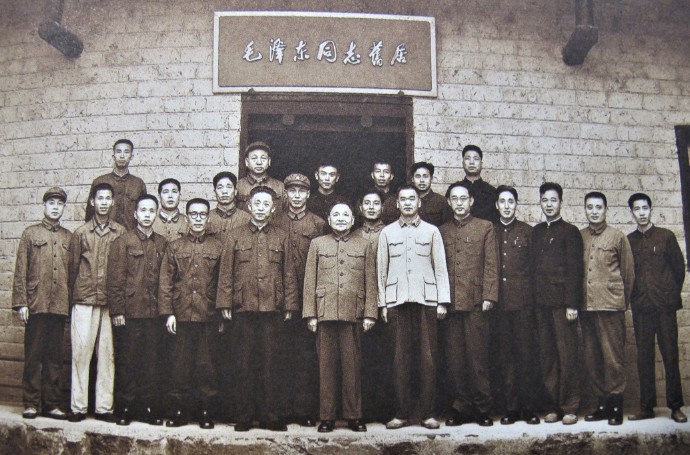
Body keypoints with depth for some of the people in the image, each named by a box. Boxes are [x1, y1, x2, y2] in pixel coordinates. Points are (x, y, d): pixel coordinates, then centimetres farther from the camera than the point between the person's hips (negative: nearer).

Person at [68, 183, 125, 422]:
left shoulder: (120, 232, 6)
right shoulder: (80, 233, 6)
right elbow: (73, 268, 9)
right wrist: (71, 299, 7)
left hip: (111, 302, 0)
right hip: (84, 301, 0)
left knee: (107, 354, 3)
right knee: (81, 352, 0)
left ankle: (104, 406, 10)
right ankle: (78, 406, 7)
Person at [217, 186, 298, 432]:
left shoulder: (281, 237, 10)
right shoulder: (236, 236, 9)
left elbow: (289, 274, 9)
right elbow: (226, 272, 7)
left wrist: (289, 305, 3)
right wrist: (225, 303, 0)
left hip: (272, 309, 0)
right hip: (243, 309, 0)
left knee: (271, 363, 3)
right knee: (244, 363, 4)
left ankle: (270, 416, 11)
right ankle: (244, 416, 13)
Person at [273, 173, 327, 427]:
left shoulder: (318, 224, 7)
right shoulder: (275, 224, 11)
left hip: (308, 299, -1)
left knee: (306, 354, 0)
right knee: (283, 353, 5)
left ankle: (306, 410, 8)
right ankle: (284, 408, 13)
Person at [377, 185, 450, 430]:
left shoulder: (431, 231, 9)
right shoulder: (387, 232, 11)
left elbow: (440, 268, 7)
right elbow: (381, 270, 10)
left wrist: (443, 301, -1)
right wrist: (382, 303, 5)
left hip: (426, 300, 0)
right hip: (397, 301, 1)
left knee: (427, 356, -1)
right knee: (401, 357, 1)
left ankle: (427, 412, 7)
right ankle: (401, 412, 8)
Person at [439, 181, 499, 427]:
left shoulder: (485, 227, 9)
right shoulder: (442, 231, 15)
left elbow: (491, 265, 2)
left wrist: (489, 296, -7)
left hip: (476, 303, -2)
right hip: (450, 304, 2)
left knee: (478, 357, -1)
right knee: (454, 360, 4)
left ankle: (482, 409, 9)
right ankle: (461, 408, 13)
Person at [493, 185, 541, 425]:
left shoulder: (527, 231, 8)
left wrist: (534, 298, 0)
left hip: (523, 301, -1)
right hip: (499, 303, 1)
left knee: (527, 354, -1)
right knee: (506, 356, 4)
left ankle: (529, 408, 7)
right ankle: (511, 408, 11)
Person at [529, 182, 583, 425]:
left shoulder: (570, 232, 2)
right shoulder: (536, 232, 16)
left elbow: (575, 270, -4)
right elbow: (532, 267, 13)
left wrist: (572, 304, -11)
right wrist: (533, 299, 6)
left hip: (562, 302, -4)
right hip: (541, 303, 4)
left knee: (567, 355, -3)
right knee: (547, 355, 5)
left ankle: (569, 407, 5)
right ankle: (553, 405, 12)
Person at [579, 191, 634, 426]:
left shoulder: (617, 237, 4)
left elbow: (628, 272, 8)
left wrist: (623, 301, 10)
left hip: (610, 306, -3)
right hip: (586, 307, 3)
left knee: (613, 356, -3)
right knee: (592, 358, 7)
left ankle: (615, 406, 7)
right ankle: (603, 403, 17)